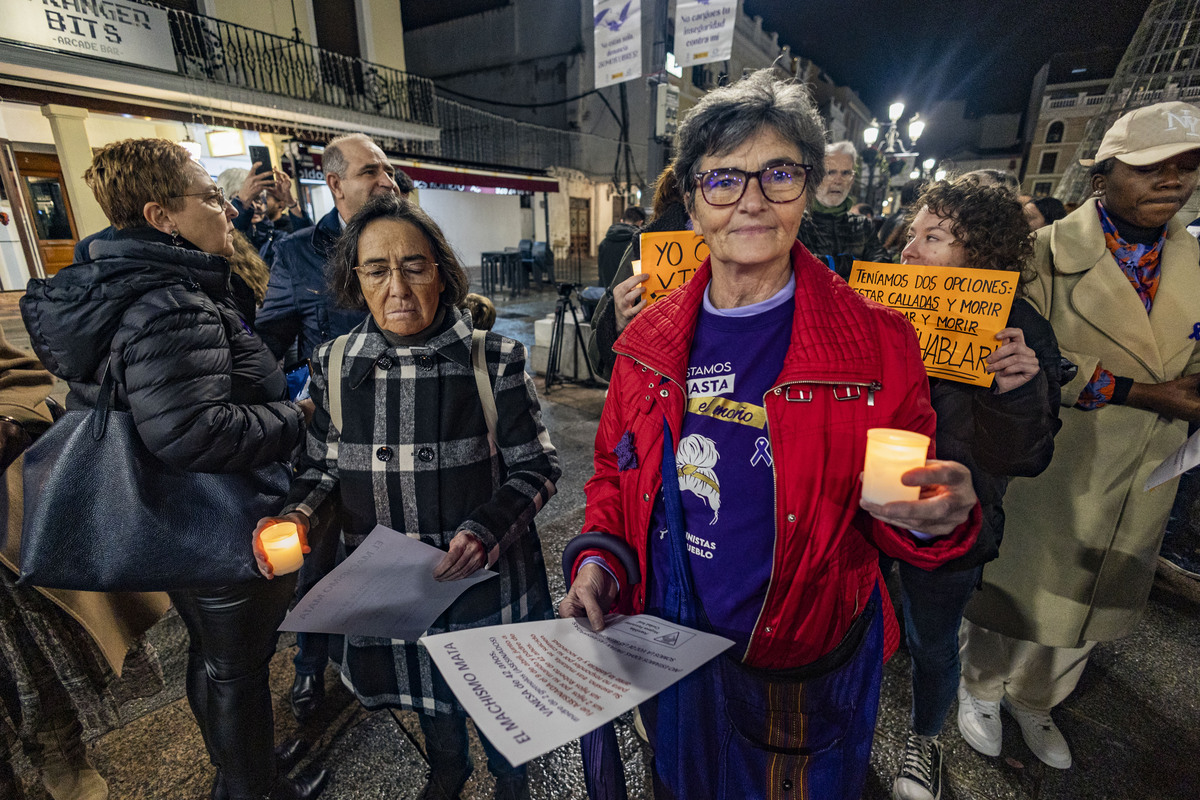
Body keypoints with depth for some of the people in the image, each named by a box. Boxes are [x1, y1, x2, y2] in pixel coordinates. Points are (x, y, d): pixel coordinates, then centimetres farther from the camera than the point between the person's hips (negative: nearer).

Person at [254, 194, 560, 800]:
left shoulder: (494, 360, -15)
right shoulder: (334, 365, -5)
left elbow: (536, 467, -11)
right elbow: (323, 466, 6)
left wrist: (485, 531, -26)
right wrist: (296, 517, -14)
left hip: (488, 578, -2)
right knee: (425, 690, 29)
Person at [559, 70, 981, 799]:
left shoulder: (878, 343, -14)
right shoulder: (650, 343, -6)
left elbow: (903, 508, -7)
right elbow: (617, 471, 4)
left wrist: (934, 518, -29)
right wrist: (600, 558, -11)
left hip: (806, 668, -2)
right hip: (670, 647, 3)